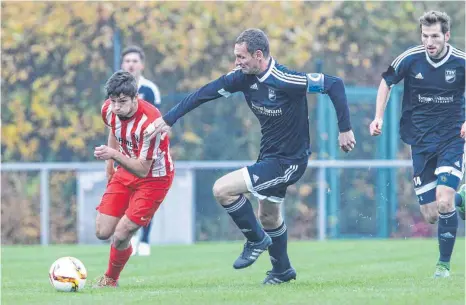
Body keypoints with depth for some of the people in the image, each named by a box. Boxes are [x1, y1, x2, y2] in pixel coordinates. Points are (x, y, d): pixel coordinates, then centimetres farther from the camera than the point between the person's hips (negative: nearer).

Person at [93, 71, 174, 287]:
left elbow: (142, 170, -31)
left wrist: (114, 155, -44)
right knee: (102, 232, -2)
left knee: (120, 237, -13)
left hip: (154, 178, -6)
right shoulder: (109, 110, -12)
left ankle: (111, 279, 16)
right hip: (125, 172, 6)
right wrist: (110, 163, 19)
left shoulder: (149, 121, -33)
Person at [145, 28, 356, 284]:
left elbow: (334, 84, -24)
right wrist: (168, 119, -3)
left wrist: (345, 129, -22)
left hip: (288, 161, -8)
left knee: (222, 189, -16)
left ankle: (256, 240, 5)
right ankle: (282, 270, 45)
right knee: (268, 217, 23)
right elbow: (204, 93, 0)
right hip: (269, 155, 8)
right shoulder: (243, 77, -6)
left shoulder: (286, 81, -27)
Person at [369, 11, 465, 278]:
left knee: (444, 202, -20)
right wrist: (379, 117, 0)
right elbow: (387, 82, 10)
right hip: (421, 142, 2)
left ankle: (444, 264, -1)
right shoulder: (410, 59, -9)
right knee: (431, 215, 1)